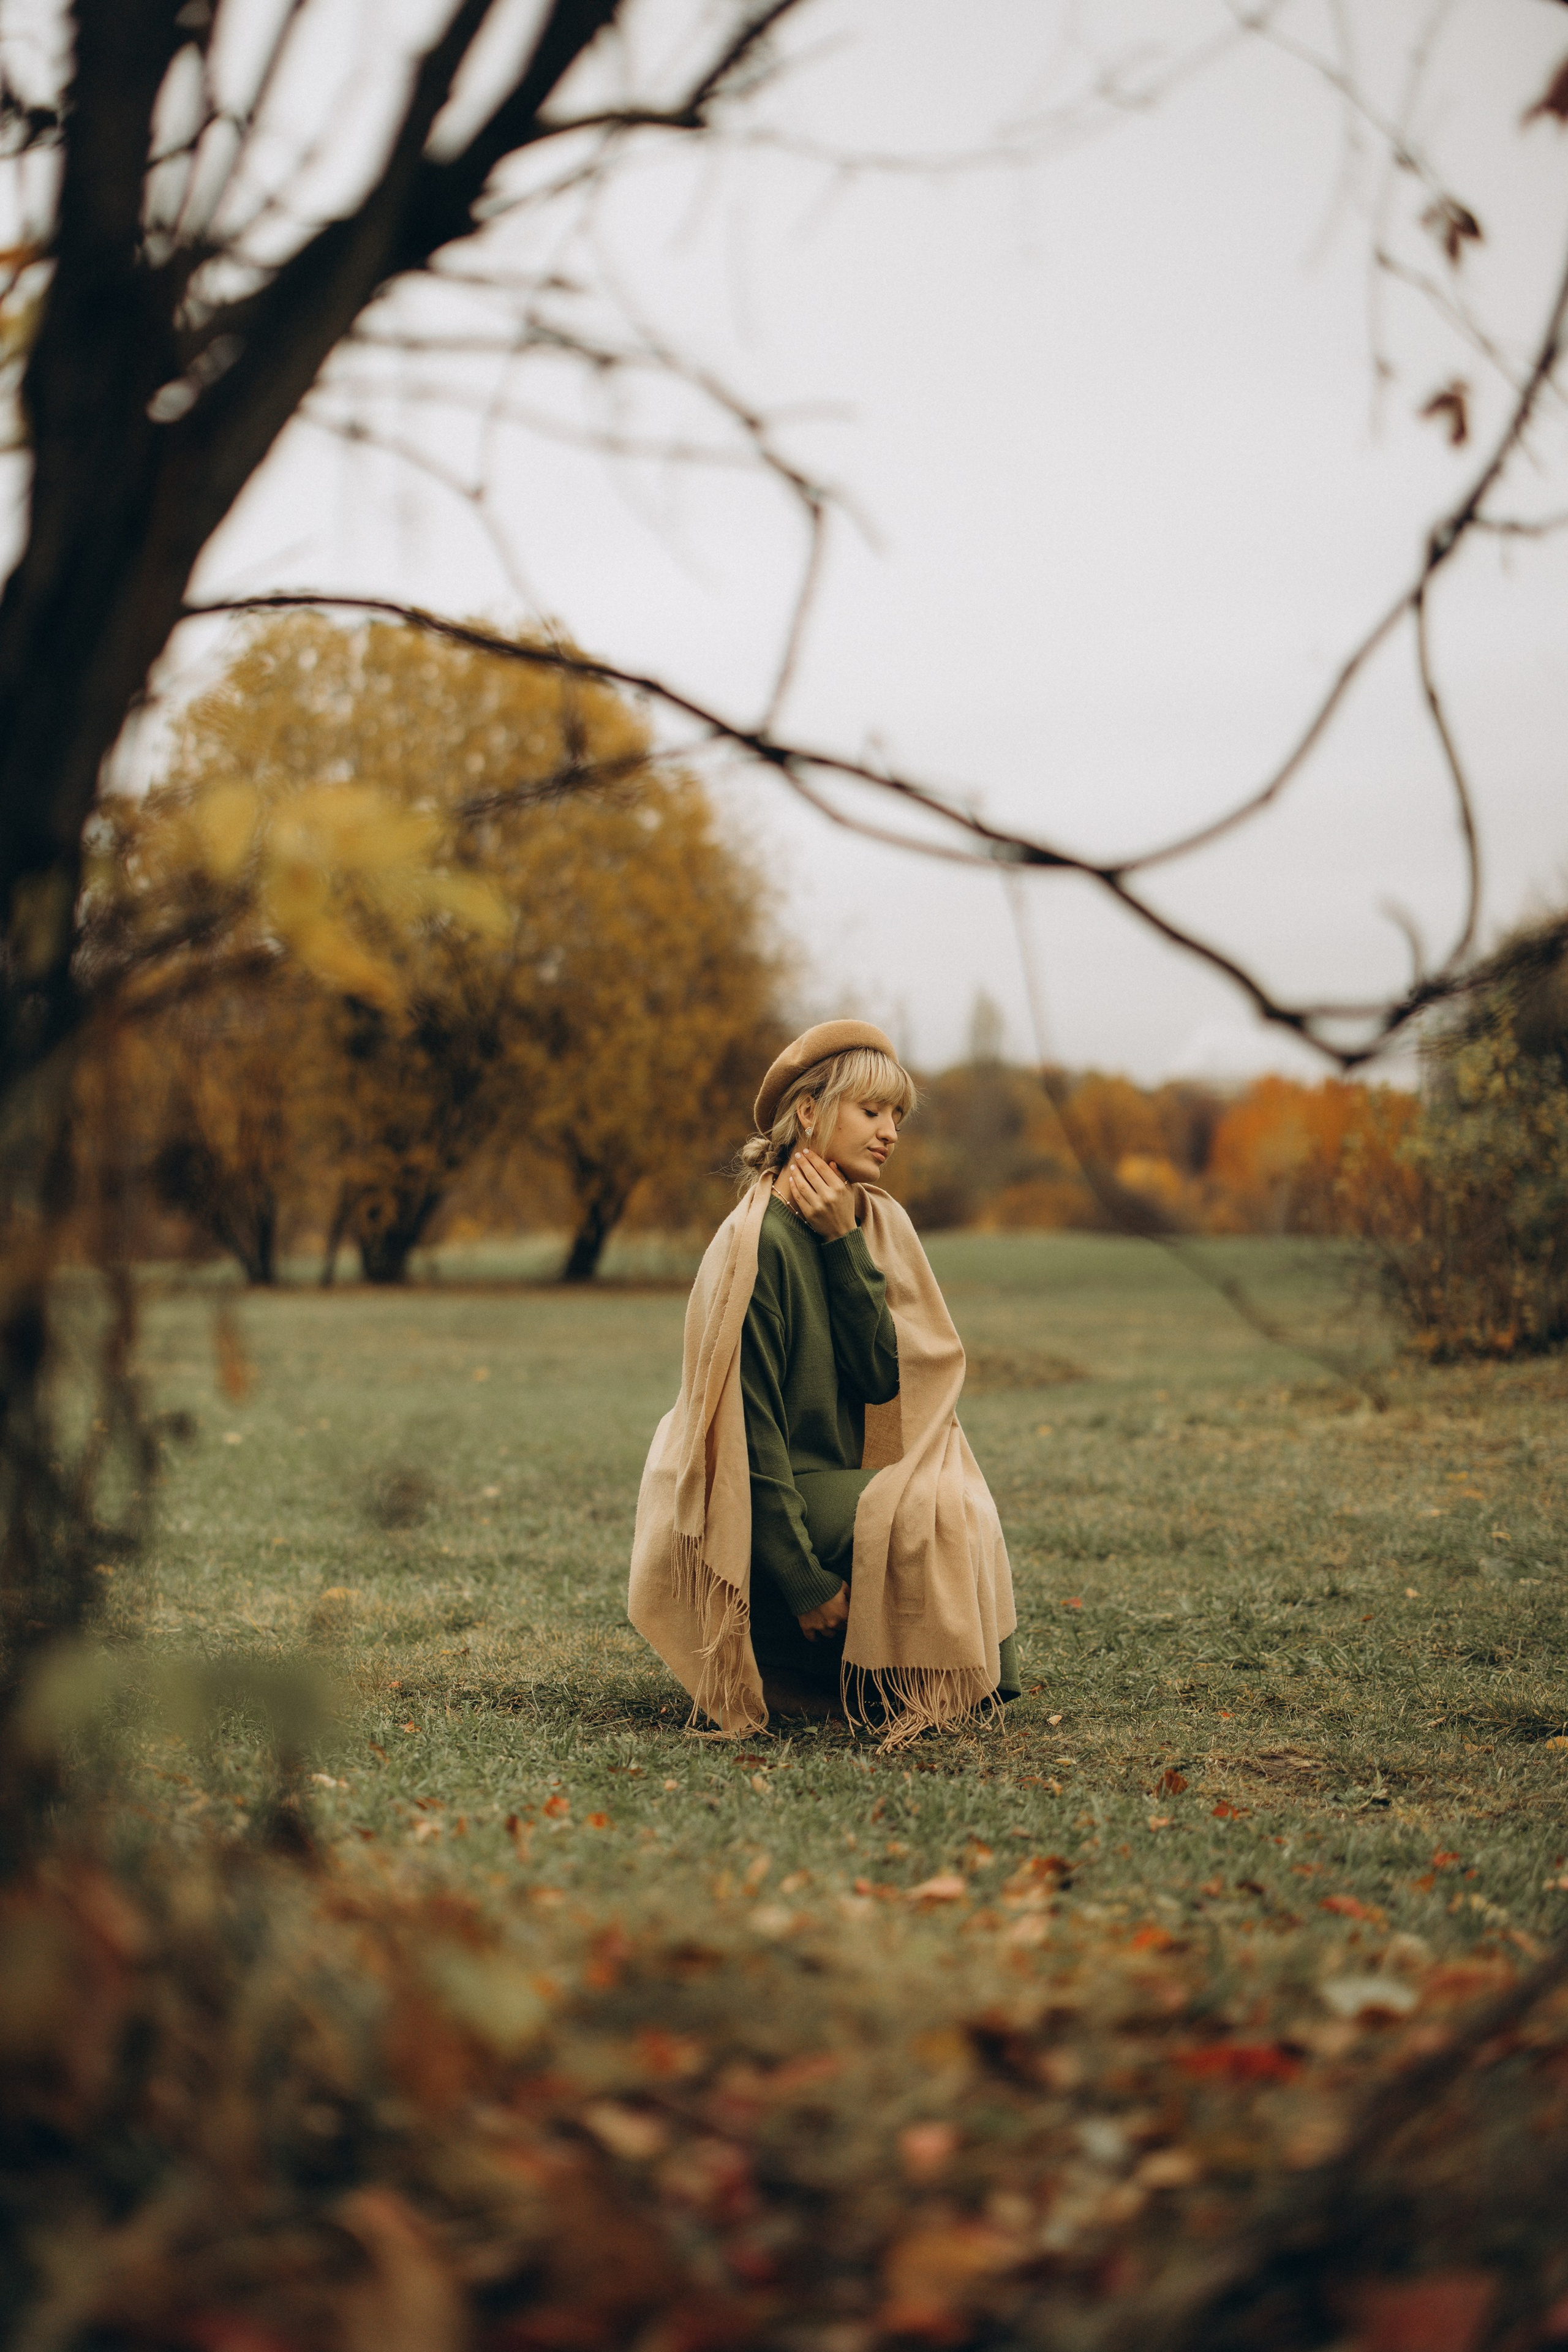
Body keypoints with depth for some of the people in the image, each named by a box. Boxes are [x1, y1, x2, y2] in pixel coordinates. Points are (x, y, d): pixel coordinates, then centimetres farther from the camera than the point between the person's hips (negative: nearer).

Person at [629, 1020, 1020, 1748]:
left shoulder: (877, 1225, 4)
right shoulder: (761, 1241, -19)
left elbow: (883, 1379, -9)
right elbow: (753, 1427, -19)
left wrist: (845, 1244, -16)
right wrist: (804, 1583, -19)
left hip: (839, 1487, 8)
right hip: (762, 1511, -8)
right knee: (929, 1515, -25)